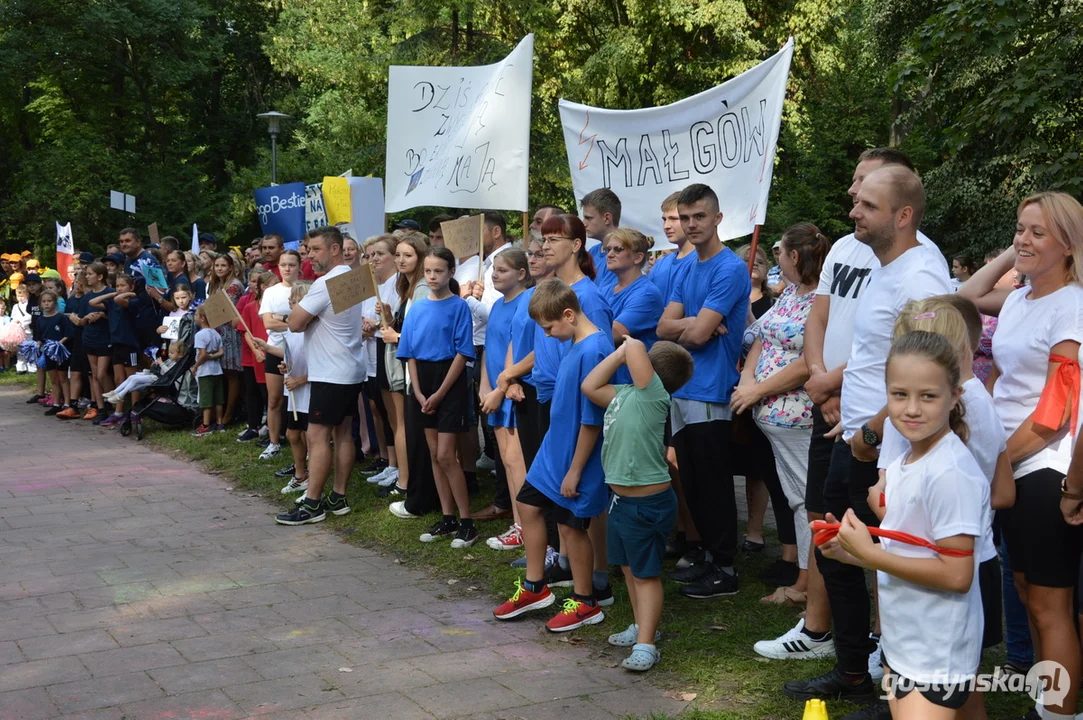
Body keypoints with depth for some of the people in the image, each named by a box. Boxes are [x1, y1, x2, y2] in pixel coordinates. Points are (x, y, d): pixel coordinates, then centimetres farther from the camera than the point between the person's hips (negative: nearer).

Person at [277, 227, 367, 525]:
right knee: (343, 433, 11)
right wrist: (303, 308, 2)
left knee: (318, 436, -6)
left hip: (331, 373, -10)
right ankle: (338, 498, 17)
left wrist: (297, 305, 1)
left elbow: (294, 323, -17)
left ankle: (312, 504, -4)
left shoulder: (326, 283, -19)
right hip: (350, 370, 10)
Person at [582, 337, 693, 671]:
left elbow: (636, 347, -26)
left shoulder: (652, 394, -18)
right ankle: (642, 626, 33)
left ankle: (645, 645, 0)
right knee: (629, 567, 19)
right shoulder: (624, 393, 8)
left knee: (646, 573, -3)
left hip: (647, 503, -9)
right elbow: (590, 387, 15)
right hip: (622, 497, 9)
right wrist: (618, 354, 10)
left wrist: (630, 344, -3)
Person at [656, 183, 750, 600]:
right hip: (681, 391, 8)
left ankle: (724, 569, 11)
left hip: (710, 393, -8)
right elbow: (664, 327, 4)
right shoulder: (688, 270, 13)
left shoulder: (730, 270, -14)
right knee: (692, 484, 15)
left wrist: (683, 329, 0)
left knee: (713, 485, 0)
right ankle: (709, 556, 26)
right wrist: (695, 325, -12)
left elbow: (698, 334, -20)